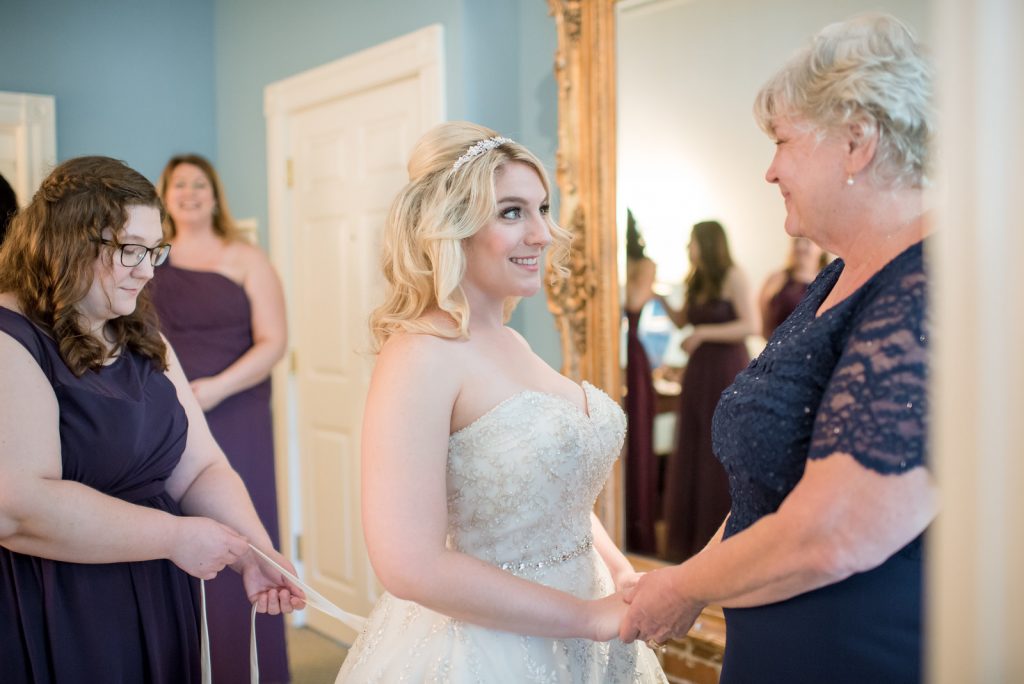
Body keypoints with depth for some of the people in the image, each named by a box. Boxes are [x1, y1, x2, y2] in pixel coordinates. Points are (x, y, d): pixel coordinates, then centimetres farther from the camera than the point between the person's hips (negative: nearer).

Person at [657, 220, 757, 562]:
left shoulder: (734, 277, -9)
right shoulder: (697, 281, 12)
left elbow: (751, 325, -17)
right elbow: (681, 320, 23)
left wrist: (703, 333, -16)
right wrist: (661, 299, 8)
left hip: (727, 372, -7)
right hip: (698, 373, 7)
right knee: (692, 454, 7)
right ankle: (693, 536, 17)